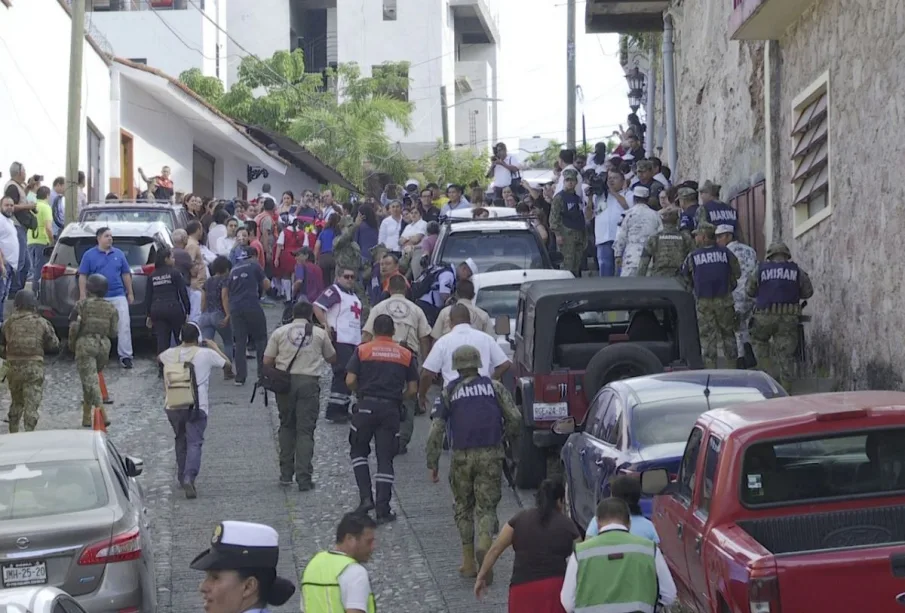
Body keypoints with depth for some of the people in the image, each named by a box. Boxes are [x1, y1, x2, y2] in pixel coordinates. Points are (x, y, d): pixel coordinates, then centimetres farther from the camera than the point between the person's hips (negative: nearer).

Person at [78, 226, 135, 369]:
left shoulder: (119, 254, 11)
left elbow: (126, 275, 16)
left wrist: (130, 293, 14)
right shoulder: (89, 255, 3)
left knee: (124, 325, -6)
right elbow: (83, 276, 2)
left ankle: (125, 356, -1)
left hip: (119, 296, 2)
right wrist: (83, 296, -4)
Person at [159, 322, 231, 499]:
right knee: (194, 443, -8)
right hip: (197, 406, -4)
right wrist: (215, 347, 24)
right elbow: (226, 363, 10)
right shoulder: (206, 354, -5)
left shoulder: (171, 354, 5)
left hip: (173, 406, 4)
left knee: (181, 441, 21)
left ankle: (182, 477, 27)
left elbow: (159, 358, 29)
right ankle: (189, 477, -26)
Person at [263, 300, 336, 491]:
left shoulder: (280, 332, 5)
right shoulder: (319, 334, 6)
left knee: (287, 426, 17)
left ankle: (286, 474, 15)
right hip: (309, 382, -1)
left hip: (285, 381, 1)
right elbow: (331, 359, 18)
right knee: (305, 430, 1)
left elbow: (267, 361, 4)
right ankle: (304, 478, -4)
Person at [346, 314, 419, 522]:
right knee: (385, 459, 5)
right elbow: (413, 389, 5)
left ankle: (366, 497, 2)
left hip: (367, 406, -1)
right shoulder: (406, 355, 7)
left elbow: (350, 381, -5)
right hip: (392, 409, 1)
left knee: (358, 451, 17)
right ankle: (383, 510, 2)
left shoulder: (362, 350, 1)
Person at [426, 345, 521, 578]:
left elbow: (436, 430, 1)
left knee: (464, 506, 14)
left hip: (462, 456, 0)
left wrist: (432, 464, 6)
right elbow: (514, 418, 1)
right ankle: (485, 543, -26)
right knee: (486, 505, 3)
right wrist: (510, 439, 21)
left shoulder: (449, 391, 6)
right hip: (491, 454, 0)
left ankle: (468, 562, 13)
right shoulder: (494, 387, 7)